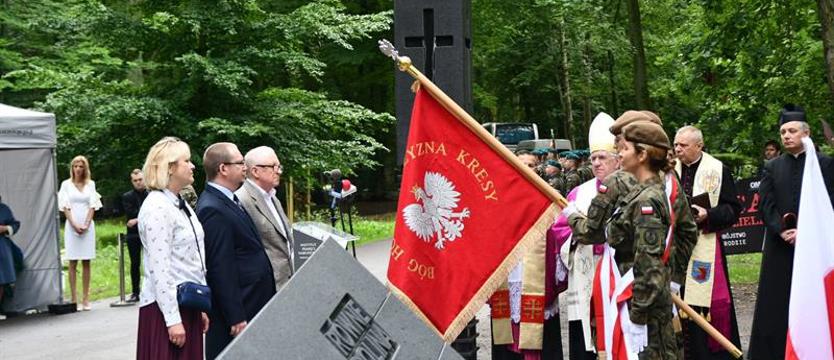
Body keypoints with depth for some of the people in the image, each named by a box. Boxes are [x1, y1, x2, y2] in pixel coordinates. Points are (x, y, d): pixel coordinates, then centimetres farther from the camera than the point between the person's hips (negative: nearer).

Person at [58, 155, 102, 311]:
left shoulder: (90, 184, 9)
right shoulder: (66, 184, 5)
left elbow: (92, 206, 5)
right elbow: (65, 207, 0)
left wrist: (86, 225, -7)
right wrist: (75, 225, -11)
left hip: (87, 225, 2)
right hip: (72, 226, -2)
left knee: (86, 263, 2)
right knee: (73, 263, -1)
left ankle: (85, 298, 3)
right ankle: (74, 299, -2)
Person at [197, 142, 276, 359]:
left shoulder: (229, 201, 13)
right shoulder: (213, 210, -18)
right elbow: (220, 268, -21)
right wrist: (236, 318, -20)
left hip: (251, 307, 10)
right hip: (237, 310, -10)